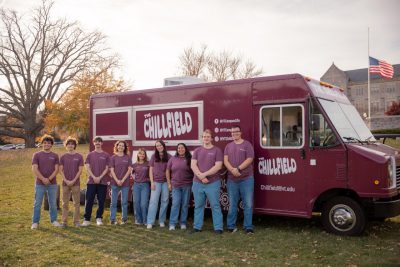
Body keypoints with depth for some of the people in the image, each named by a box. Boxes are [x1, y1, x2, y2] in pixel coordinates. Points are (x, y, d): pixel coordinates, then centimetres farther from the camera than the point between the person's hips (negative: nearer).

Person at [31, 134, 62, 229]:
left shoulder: (55, 156, 6)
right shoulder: (37, 155, 2)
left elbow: (56, 169, 0)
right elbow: (34, 169, -6)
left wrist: (49, 179, -13)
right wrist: (43, 179, -15)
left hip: (52, 184, 1)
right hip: (39, 184, -1)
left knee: (53, 203, 7)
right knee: (37, 203, 3)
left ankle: (54, 220, 18)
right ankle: (35, 222, 12)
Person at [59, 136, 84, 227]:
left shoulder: (79, 157, 2)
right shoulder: (63, 157, 6)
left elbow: (80, 170, -2)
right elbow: (61, 170, 3)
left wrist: (73, 181, -10)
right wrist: (66, 180, -8)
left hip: (76, 183, -1)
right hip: (65, 183, 1)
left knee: (76, 203, 3)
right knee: (65, 203, 6)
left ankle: (76, 221, 12)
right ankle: (64, 221, 14)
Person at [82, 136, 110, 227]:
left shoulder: (106, 155, 7)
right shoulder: (90, 155, 9)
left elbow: (106, 168, 2)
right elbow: (87, 167, 2)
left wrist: (100, 177, -10)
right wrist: (94, 177, -11)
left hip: (102, 182, 0)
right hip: (91, 181, 0)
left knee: (101, 201, 4)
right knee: (89, 201, 0)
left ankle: (99, 218, 16)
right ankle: (86, 219, 6)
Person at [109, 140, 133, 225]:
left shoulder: (128, 157, 4)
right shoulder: (113, 157, 4)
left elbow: (129, 170, -1)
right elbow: (112, 170, 0)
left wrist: (122, 180, -9)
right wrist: (117, 180, -11)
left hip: (125, 183, 0)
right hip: (115, 183, 0)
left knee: (124, 202, 5)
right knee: (113, 202, 4)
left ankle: (124, 219, 16)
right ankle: (112, 219, 10)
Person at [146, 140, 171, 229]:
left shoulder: (168, 157, 2)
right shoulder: (154, 156, 4)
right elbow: (151, 170, 4)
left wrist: (170, 182, -3)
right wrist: (152, 182, -4)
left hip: (165, 182, 1)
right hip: (156, 182, 0)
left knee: (164, 201, 6)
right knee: (153, 201, -4)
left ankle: (162, 221, 17)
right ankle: (150, 222, -3)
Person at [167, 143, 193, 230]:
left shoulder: (189, 159, 1)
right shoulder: (172, 159, 7)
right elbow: (168, 171, 11)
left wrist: (193, 182, -3)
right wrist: (169, 182, 6)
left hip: (187, 185, 0)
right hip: (175, 185, 1)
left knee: (185, 204, 6)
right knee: (175, 204, -4)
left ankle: (183, 223, 16)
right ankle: (172, 224, 2)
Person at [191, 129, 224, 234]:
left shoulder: (217, 150, 1)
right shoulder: (197, 151, 10)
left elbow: (218, 166, -9)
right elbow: (193, 165, 1)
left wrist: (204, 174, -15)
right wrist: (200, 176, -14)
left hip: (213, 183, -3)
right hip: (197, 183, 3)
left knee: (215, 206, 0)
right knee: (198, 206, 9)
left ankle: (218, 228, 4)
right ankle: (197, 227, 17)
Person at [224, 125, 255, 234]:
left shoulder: (247, 144, 1)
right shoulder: (228, 146, 12)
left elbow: (249, 159, -9)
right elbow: (225, 160, 2)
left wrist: (238, 169, -18)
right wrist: (233, 170, -16)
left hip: (246, 179, -3)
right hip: (232, 179, 3)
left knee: (248, 204, 0)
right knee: (232, 204, 10)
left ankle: (248, 227, 7)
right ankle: (231, 226, 19)